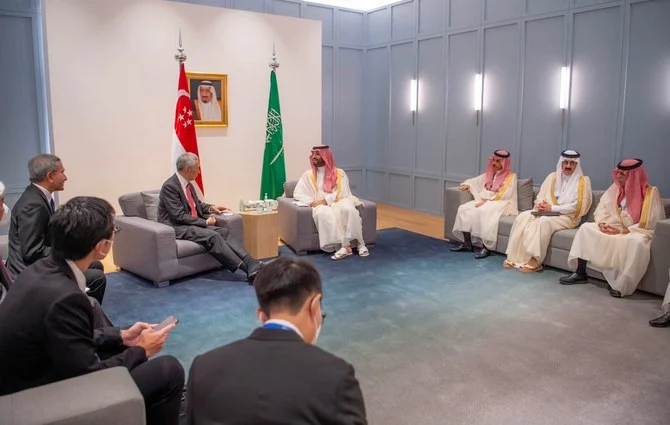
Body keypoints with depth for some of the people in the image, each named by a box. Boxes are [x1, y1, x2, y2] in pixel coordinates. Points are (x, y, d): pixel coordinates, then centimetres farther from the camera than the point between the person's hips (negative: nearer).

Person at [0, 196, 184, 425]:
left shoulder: (41, 269, -5)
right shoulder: (64, 297, -31)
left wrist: (122, 336, 7)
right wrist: (141, 350, -8)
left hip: (28, 386, 9)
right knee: (169, 370, -10)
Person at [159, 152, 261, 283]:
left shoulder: (188, 184, 10)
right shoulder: (170, 186, -15)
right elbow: (179, 216, -20)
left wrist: (211, 208, 8)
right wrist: (205, 222, -16)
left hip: (192, 224, 8)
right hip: (177, 228, -8)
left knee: (223, 231, -16)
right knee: (213, 236, -29)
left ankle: (251, 263, -32)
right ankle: (246, 268, -33)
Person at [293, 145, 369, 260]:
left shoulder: (339, 173, 9)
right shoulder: (308, 175, 14)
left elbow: (342, 193, -2)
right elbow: (297, 194, 8)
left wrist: (326, 200, -14)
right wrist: (312, 202, -9)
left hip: (339, 202, 0)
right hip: (321, 206, 1)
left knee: (348, 209, -36)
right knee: (324, 214, -36)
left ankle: (360, 243, -30)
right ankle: (345, 245, -40)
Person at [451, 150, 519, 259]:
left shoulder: (511, 176, -3)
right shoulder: (490, 174, 17)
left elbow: (502, 195, -14)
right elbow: (475, 181, 23)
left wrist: (487, 201, -20)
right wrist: (467, 185, 0)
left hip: (503, 205, -7)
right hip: (485, 202, 7)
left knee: (484, 211, -38)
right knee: (464, 209, -16)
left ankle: (486, 247, -35)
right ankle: (467, 243, -14)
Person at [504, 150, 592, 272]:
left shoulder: (583, 180, -1)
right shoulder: (552, 176, 14)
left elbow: (577, 206, -11)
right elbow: (541, 196, 13)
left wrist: (552, 208, -16)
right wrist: (541, 205, -12)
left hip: (568, 217, -5)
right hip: (546, 212, 5)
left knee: (545, 221, -36)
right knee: (523, 217, -21)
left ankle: (536, 260, -33)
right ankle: (514, 256, -26)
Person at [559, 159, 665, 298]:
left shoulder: (651, 193, -12)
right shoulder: (615, 189, 4)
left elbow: (650, 224, -17)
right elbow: (601, 209, 8)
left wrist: (622, 231, -23)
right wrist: (602, 223, -14)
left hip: (636, 232, -6)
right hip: (612, 228, 6)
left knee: (636, 242, -39)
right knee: (586, 227, -13)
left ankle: (621, 285, -26)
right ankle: (580, 273, -12)